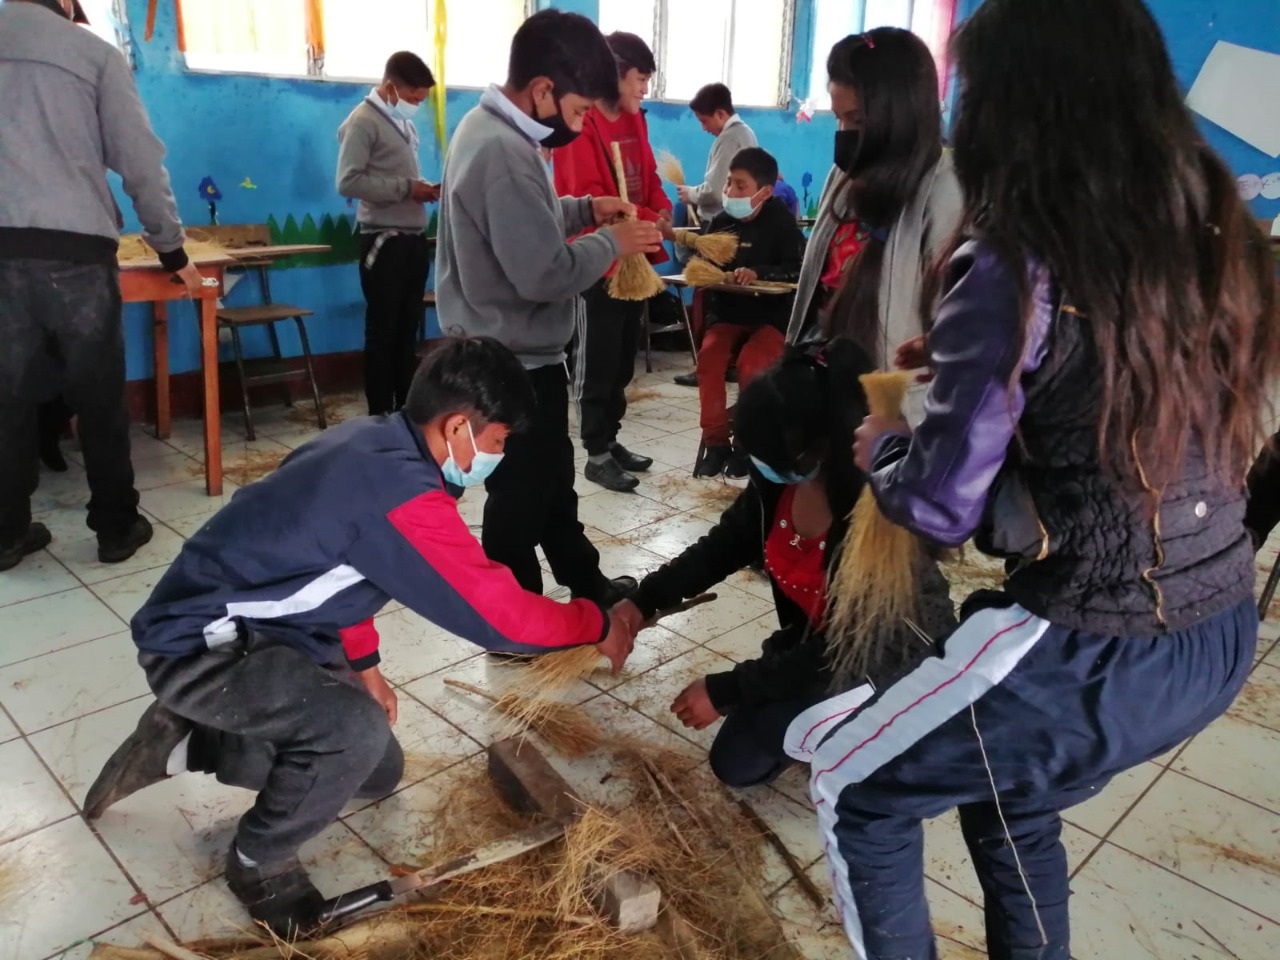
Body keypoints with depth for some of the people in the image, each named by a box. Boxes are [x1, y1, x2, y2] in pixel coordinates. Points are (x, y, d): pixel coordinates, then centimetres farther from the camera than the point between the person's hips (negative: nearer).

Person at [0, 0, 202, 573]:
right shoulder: (94, 52, 4)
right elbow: (141, 161, 2)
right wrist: (172, 250, 11)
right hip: (72, 250, -3)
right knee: (99, 397, 6)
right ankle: (116, 527, 16)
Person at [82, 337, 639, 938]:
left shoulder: (373, 444, -1)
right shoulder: (399, 490, -31)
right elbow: (498, 613, -26)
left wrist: (363, 664, 10)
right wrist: (598, 625, -10)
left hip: (255, 631, 9)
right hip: (198, 645, -9)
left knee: (378, 773, 12)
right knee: (358, 731, -32)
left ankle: (185, 743, 22)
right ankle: (259, 862, -2)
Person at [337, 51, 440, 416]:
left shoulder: (405, 123, 17)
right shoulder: (363, 122, -9)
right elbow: (348, 181, -19)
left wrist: (425, 188, 4)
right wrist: (406, 189, -18)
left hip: (415, 239, 8)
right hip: (385, 241, -8)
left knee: (408, 329, 12)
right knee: (383, 331, -1)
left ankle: (406, 408, 21)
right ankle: (380, 415, 7)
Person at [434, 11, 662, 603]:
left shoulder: (487, 127, 7)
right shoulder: (504, 152, -25)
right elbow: (545, 274, -28)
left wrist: (585, 209, 7)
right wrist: (611, 243, -14)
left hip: (508, 353, 11)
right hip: (517, 362, -11)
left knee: (552, 478, 21)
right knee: (522, 498, 4)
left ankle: (588, 585, 38)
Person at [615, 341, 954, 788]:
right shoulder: (780, 478, -17)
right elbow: (725, 545, 0)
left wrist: (726, 691, -25)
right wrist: (645, 600, -13)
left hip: (896, 661, -7)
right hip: (813, 643, 7)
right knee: (736, 763, 9)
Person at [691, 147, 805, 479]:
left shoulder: (781, 223, -5)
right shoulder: (720, 222, 5)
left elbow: (800, 271, -14)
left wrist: (759, 274, -26)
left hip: (772, 317, -3)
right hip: (727, 314, 3)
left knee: (750, 363, -29)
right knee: (708, 356, -24)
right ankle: (716, 440, -14)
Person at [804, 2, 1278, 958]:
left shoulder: (1015, 265, -19)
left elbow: (941, 503, -16)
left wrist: (881, 446, 5)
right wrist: (962, 358, 18)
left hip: (1096, 656, -7)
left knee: (854, 787, 17)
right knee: (1007, 792, 32)